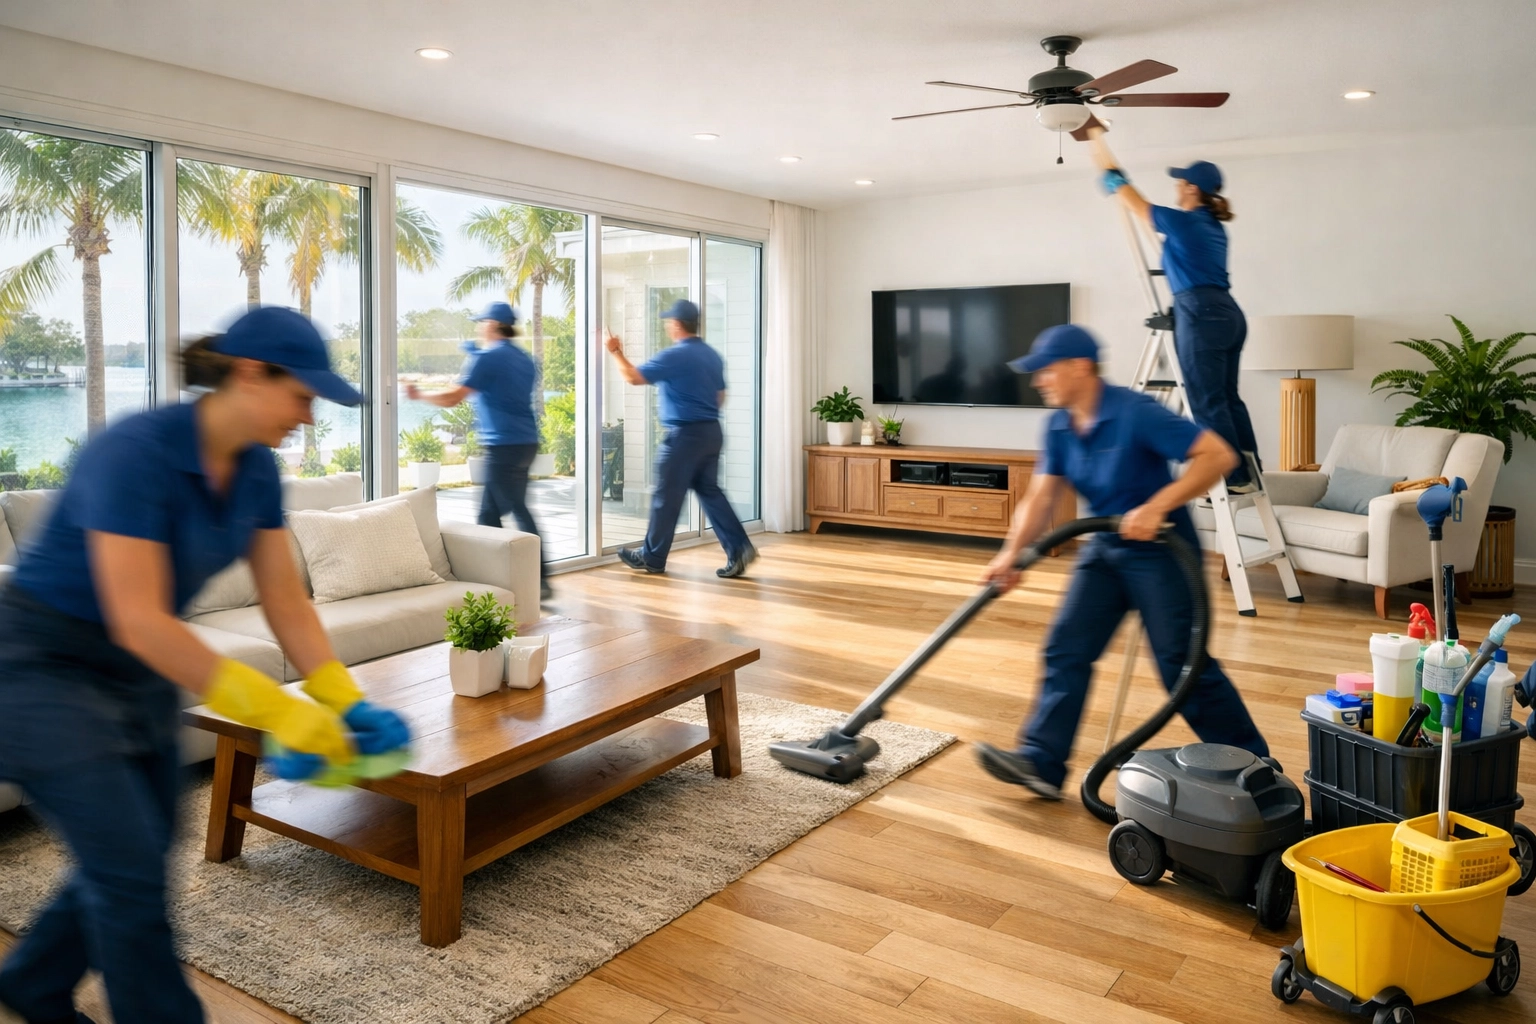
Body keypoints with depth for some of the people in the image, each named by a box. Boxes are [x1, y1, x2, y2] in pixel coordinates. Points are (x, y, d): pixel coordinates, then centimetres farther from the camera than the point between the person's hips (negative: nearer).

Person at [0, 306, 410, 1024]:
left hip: (139, 670, 8)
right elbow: (139, 621, -31)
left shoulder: (255, 468, -5)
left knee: (131, 860, 14)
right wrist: (274, 708, -31)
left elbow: (285, 600, -2)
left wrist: (344, 701, -11)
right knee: (129, 864, -6)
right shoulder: (135, 453, -29)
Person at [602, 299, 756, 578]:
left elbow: (634, 377, -12)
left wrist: (615, 351, 1)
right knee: (710, 491, 12)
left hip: (685, 435, -8)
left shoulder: (674, 356, -14)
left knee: (667, 497, 3)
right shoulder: (713, 355, 11)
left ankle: (652, 557, 14)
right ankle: (739, 548, 3)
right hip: (711, 432, 8)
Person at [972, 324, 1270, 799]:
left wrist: (1157, 506, -33)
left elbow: (1218, 455, -25)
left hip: (1161, 548, -7)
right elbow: (1040, 497, 0)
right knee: (1066, 649, 0)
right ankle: (1040, 761, 3)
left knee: (1183, 663, -3)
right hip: (1105, 547, 7)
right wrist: (1011, 554, -13)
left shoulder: (1135, 412, -22)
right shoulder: (1059, 427, 0)